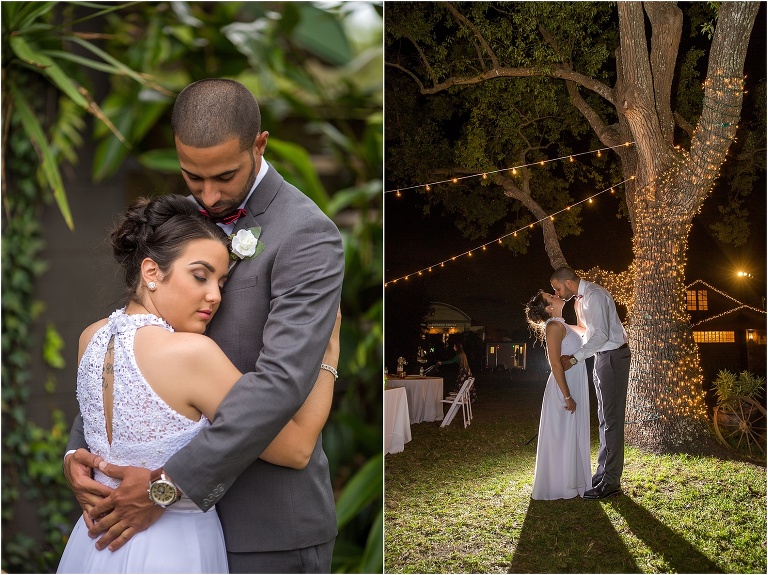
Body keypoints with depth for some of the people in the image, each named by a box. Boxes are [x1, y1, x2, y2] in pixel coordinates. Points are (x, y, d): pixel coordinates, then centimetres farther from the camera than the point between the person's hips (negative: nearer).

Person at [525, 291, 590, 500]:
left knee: (574, 435, 15)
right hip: (564, 388, -9)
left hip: (574, 387, 9)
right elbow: (555, 363, -21)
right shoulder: (554, 326, -15)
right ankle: (561, 488, 4)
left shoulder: (562, 325, 14)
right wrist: (567, 396, -23)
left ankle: (573, 482, 24)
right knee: (562, 436, -3)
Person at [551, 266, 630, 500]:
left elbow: (601, 335, -25)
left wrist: (575, 358, -24)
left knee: (611, 419, -8)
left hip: (613, 357, -10)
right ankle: (603, 473, 20)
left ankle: (610, 481, -6)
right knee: (604, 418, 13)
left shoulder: (594, 295, -18)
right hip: (603, 356, 10)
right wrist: (574, 355, 9)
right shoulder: (582, 298, 13)